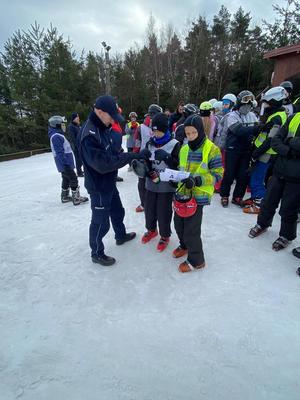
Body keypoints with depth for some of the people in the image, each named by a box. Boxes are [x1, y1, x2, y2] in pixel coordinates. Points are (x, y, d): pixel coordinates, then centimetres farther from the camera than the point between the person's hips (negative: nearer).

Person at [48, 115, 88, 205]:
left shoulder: (58, 135, 17)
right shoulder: (56, 136, -16)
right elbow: (59, 153, -23)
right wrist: (65, 165, -25)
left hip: (66, 164, 10)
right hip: (65, 164, -10)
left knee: (66, 179, 18)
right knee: (73, 179, -6)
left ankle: (65, 196, 30)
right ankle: (76, 198, 1)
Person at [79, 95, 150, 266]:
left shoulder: (103, 128, 4)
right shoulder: (90, 134, -26)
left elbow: (113, 151, 10)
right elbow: (103, 163, -32)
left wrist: (133, 158, -6)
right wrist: (132, 156, -31)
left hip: (109, 182, 9)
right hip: (99, 186, -9)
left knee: (118, 211, 25)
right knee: (101, 221, 6)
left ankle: (121, 236, 50)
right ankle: (97, 253, 28)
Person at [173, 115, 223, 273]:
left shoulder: (212, 149, -11)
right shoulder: (184, 149, 8)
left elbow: (218, 174, -12)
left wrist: (198, 181, -26)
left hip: (198, 195, -6)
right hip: (182, 192, 7)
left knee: (191, 229, -1)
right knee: (178, 224, 17)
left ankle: (196, 260, 22)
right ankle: (185, 246, 46)